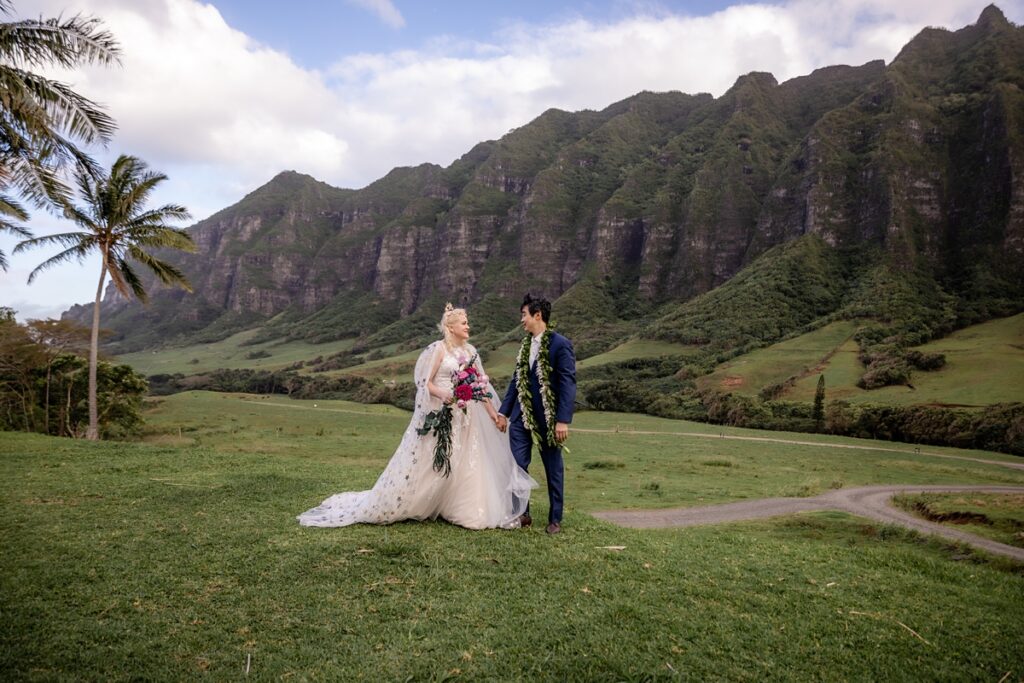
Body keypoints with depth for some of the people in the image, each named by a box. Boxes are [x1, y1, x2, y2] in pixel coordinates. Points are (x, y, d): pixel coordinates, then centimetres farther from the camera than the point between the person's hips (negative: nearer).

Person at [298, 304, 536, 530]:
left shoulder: (470, 351, 11)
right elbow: (426, 383, -9)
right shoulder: (439, 349, -7)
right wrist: (443, 395, -27)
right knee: (427, 465, -1)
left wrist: (492, 412, 8)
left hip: (465, 418, 6)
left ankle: (470, 512, 17)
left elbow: (480, 384, 13)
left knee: (468, 465, 6)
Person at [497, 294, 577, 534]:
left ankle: (555, 519, 21)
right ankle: (521, 513, 19)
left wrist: (563, 420, -20)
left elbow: (568, 384, -15)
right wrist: (504, 411, 12)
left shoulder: (561, 345, -11)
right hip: (522, 415, 6)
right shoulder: (526, 344, 9)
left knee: (553, 469, 9)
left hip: (547, 417, -5)